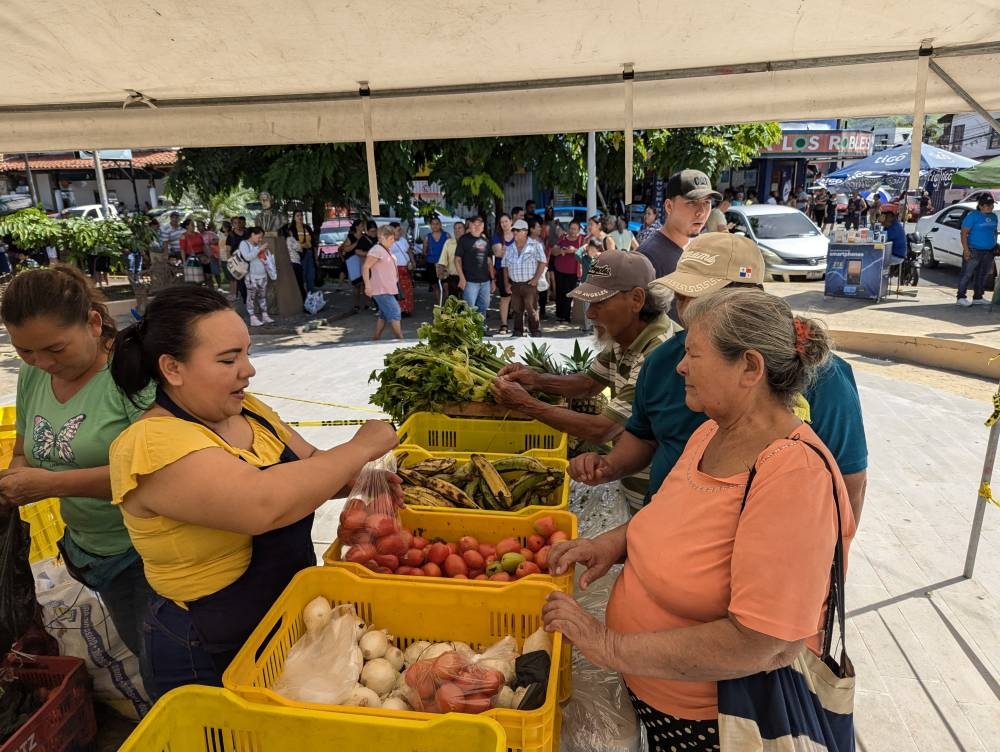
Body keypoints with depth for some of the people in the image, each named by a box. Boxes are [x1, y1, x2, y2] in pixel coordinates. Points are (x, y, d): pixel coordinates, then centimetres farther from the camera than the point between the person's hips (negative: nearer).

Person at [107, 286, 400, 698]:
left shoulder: (247, 410, -1)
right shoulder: (153, 445, -26)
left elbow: (311, 465, 9)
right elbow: (264, 504, -39)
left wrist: (361, 476, -12)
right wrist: (360, 448, -27)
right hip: (212, 659, -7)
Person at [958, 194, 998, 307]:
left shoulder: (993, 217, 14)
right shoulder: (972, 216, -8)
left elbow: (995, 232, 23)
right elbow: (964, 233, -12)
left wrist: (995, 245, 15)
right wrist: (966, 249, -19)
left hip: (989, 252, 7)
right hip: (974, 251, -7)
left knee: (982, 276, 10)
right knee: (967, 274, -5)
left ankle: (978, 297, 18)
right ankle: (961, 297, -2)